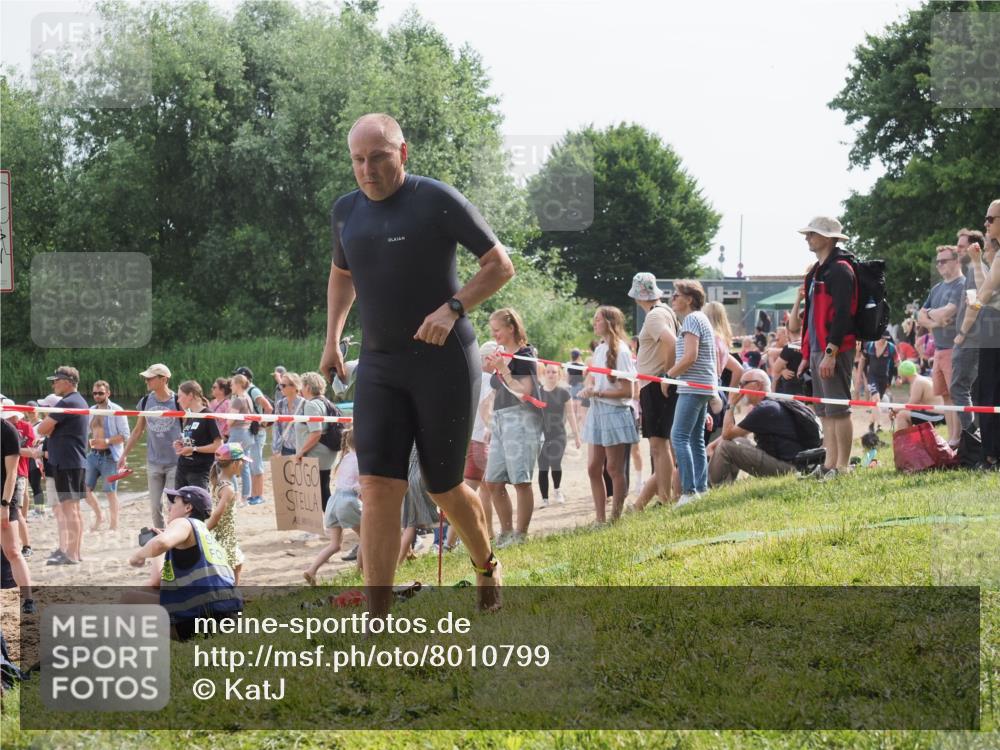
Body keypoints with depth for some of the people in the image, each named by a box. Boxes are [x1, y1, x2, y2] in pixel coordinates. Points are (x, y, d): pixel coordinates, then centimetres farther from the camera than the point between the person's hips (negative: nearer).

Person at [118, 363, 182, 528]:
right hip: (153, 463, 4)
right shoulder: (145, 402, 4)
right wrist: (124, 455, 13)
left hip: (175, 463, -4)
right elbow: (138, 431, 14)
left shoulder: (178, 402, -9)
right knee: (155, 507, 7)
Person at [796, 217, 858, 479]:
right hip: (818, 350, 10)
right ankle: (829, 464, 15)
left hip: (835, 351, -10)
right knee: (824, 412, 11)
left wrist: (830, 353, -24)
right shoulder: (817, 272, 20)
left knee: (838, 409, -7)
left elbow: (842, 314, -20)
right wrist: (806, 354, 21)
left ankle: (843, 466, -5)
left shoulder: (840, 270, -11)